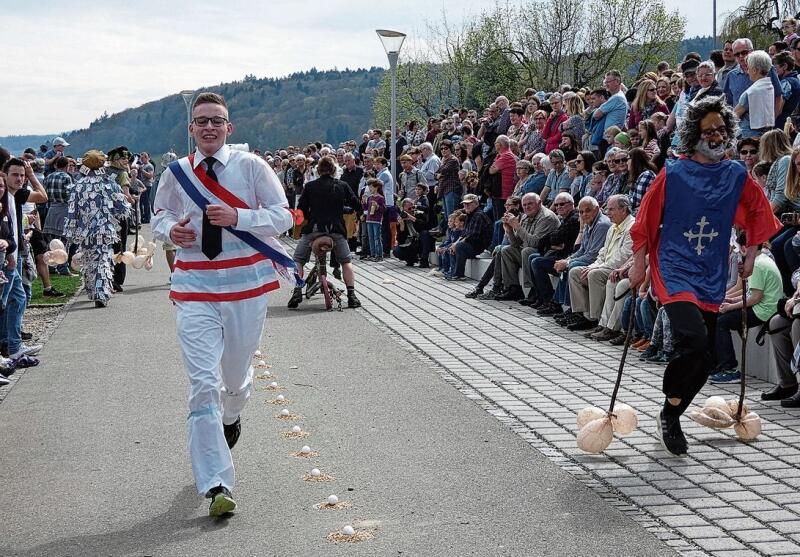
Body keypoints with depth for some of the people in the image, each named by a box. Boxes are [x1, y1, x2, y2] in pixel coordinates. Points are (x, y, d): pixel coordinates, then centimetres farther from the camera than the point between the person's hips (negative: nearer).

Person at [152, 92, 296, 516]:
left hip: (246, 283, 0)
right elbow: (159, 217, 17)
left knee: (236, 375, 17)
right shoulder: (175, 174, 3)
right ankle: (216, 486, -11)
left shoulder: (251, 166, -3)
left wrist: (238, 217, -20)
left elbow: (283, 216, -5)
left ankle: (231, 417, 56)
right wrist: (170, 230, -7)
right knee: (203, 385, -11)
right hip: (194, 289, 0)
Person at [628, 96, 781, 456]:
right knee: (694, 339, -24)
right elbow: (646, 219, 0)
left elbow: (759, 212, 19)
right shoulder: (673, 174, -5)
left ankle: (671, 418, 26)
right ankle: (669, 413, -4)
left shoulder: (737, 176, 4)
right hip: (674, 269, -4)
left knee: (703, 359, 6)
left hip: (712, 277, 5)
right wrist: (638, 264, 0)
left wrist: (751, 255, 15)